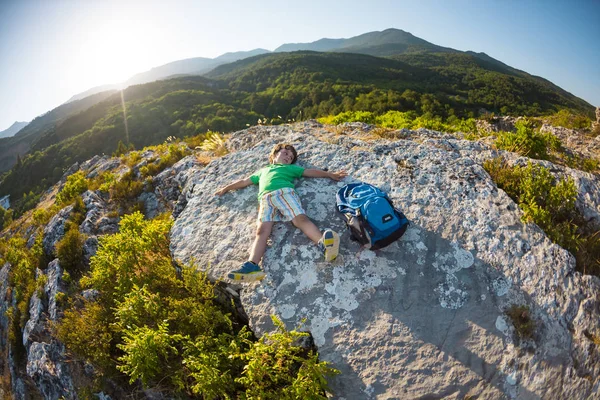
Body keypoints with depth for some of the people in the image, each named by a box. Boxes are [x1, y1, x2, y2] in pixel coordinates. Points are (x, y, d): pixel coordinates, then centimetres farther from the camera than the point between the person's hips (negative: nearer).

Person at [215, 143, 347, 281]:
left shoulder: (291, 168, 38)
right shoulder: (263, 170, 44)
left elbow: (310, 172, 30)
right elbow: (244, 181, 49)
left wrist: (330, 174, 21)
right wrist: (226, 188, 52)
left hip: (285, 192, -1)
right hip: (266, 198, 1)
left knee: (301, 219, -30)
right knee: (262, 230, -24)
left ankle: (323, 243, -55)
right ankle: (252, 266, -45)